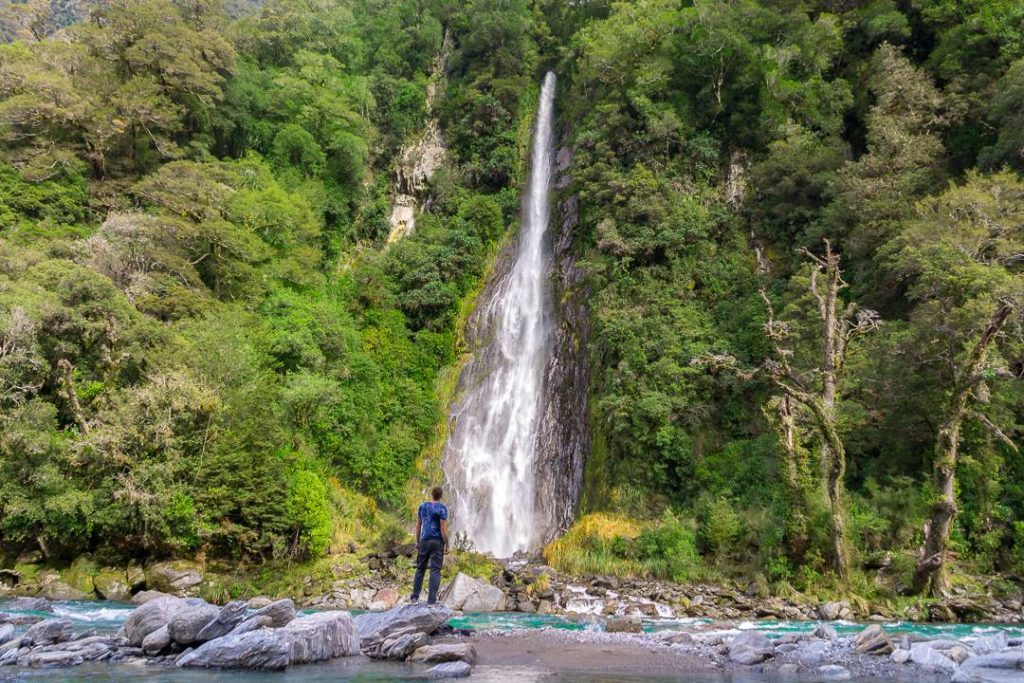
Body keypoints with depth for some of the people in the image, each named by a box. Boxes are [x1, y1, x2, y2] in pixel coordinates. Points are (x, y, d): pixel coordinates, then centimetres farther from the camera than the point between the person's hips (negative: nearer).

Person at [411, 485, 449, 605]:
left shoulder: (423, 506, 6)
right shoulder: (442, 508, -10)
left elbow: (418, 525, 9)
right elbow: (443, 529, -13)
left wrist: (417, 541, 17)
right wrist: (447, 544, -6)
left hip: (424, 541, 5)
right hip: (437, 542, -5)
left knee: (420, 569, 14)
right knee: (435, 570, -1)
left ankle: (415, 597, 16)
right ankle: (431, 600, -3)